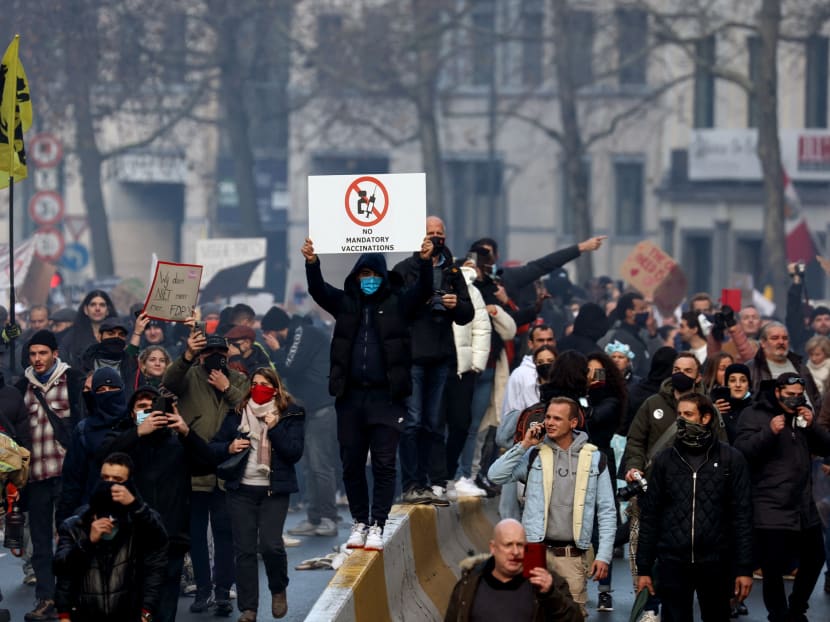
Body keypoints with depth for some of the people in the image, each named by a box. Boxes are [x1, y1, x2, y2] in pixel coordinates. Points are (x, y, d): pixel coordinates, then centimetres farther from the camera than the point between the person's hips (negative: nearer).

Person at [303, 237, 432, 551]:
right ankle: (359, 522, 19)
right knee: (352, 464, 8)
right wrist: (312, 263, -25)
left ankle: (377, 526, 1)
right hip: (350, 396, 3)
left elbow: (424, 290, -11)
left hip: (386, 397, -2)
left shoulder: (397, 302, 3)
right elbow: (318, 290, -6)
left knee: (384, 464, -3)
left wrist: (426, 262, -30)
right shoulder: (345, 302, 8)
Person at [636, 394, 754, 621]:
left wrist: (744, 568, -5)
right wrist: (644, 568, 4)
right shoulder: (664, 460, 6)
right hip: (672, 562, 1)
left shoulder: (731, 459, 1)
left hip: (715, 563, -1)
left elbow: (742, 516, 0)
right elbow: (649, 515, 8)